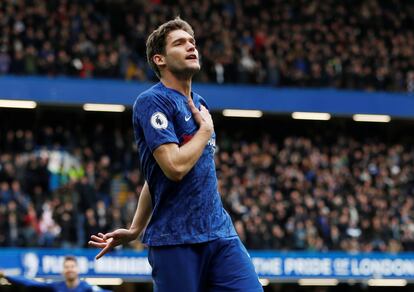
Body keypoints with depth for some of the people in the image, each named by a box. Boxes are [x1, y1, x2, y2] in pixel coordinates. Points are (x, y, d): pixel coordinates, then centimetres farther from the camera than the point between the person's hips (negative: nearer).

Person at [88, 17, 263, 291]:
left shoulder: (199, 104, 18)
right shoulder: (152, 101, -7)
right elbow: (174, 166, -20)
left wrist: (135, 230, 21)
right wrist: (206, 129, -4)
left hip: (220, 231, 7)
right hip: (176, 241, -7)